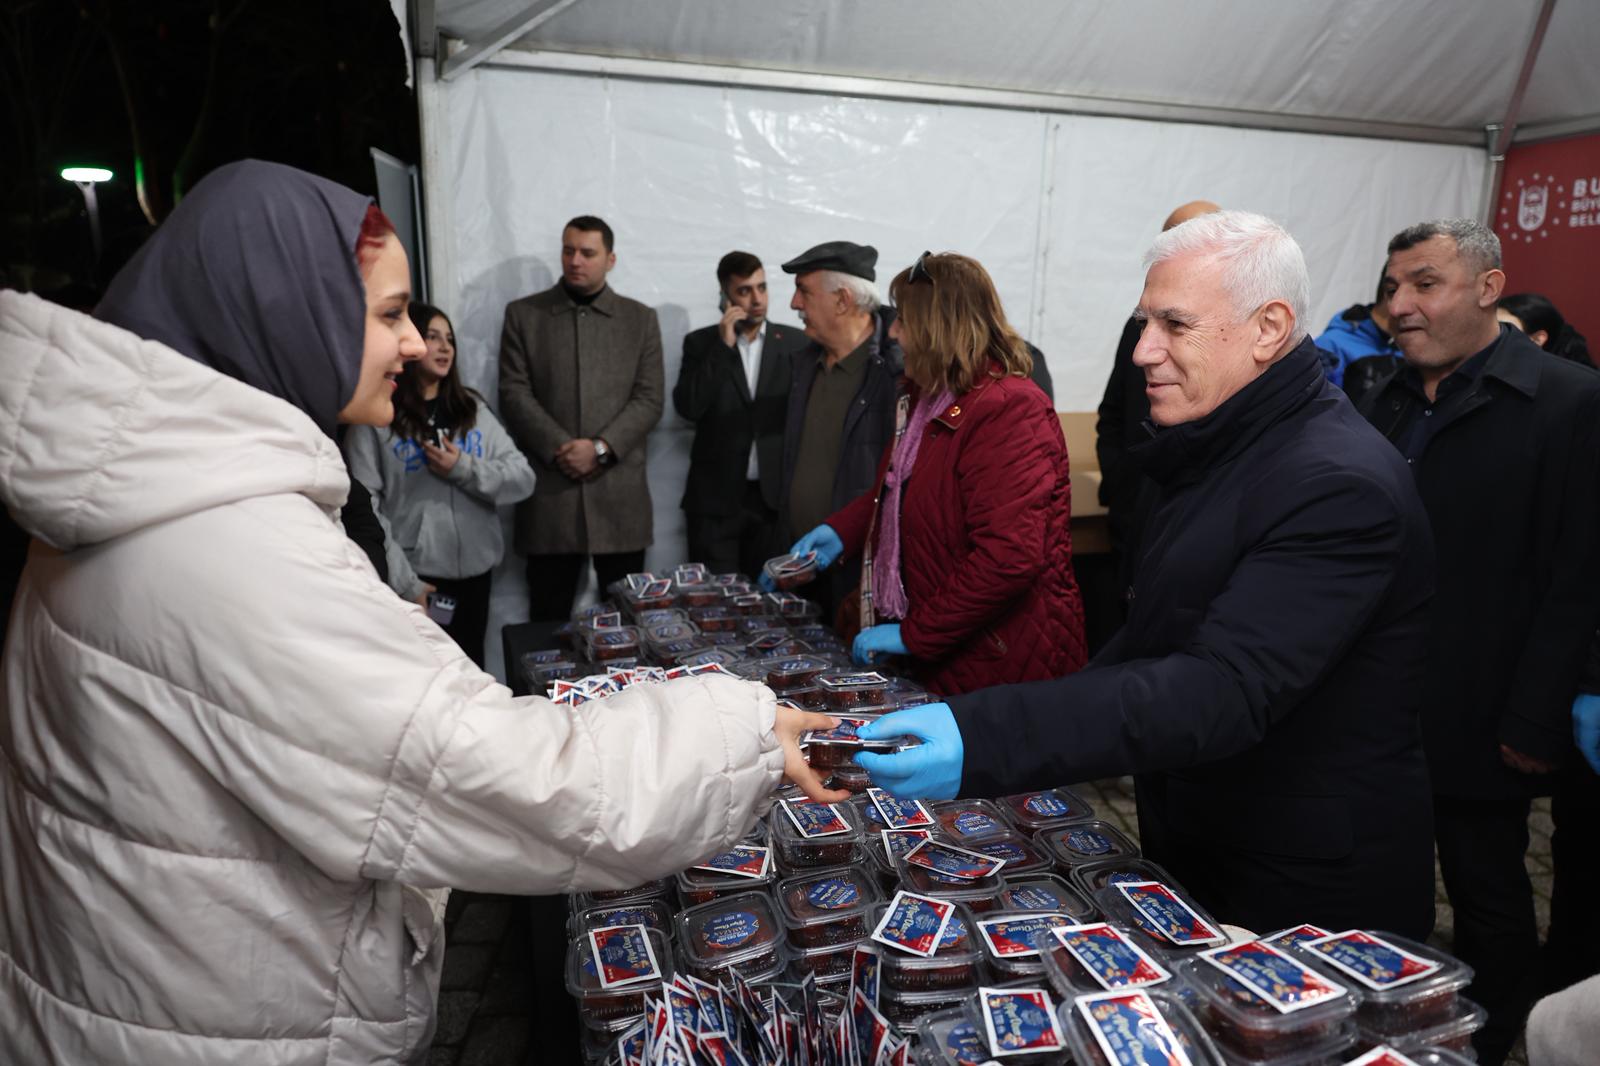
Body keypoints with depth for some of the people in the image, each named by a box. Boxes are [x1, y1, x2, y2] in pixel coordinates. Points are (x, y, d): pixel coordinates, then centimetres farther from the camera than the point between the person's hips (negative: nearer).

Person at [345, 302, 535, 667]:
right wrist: (403, 581, -17)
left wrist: (464, 468, -13)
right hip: (415, 576, -4)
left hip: (474, 570, 4)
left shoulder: (474, 408, 8)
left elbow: (524, 480, 2)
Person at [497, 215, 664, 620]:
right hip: (549, 491, 0)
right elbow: (514, 394, 1)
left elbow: (649, 399, 2)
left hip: (621, 494, 1)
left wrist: (601, 448, -11)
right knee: (549, 619, 4)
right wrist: (560, 449, -12)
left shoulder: (640, 319, 10)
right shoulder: (523, 314, 9)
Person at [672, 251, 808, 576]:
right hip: (716, 498, 0)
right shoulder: (701, 343, 5)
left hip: (777, 496, 1)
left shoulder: (795, 342, 6)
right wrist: (723, 347, -11)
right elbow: (688, 408, -9)